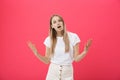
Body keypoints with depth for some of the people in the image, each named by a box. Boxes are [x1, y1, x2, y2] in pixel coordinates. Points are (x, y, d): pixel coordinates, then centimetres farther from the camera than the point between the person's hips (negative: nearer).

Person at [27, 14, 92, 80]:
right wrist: (36, 53, -11)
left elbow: (76, 59, -5)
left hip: (67, 72, -1)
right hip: (53, 72, 1)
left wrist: (85, 52, -22)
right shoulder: (49, 39, -2)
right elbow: (47, 61, 2)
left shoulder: (73, 37, -7)